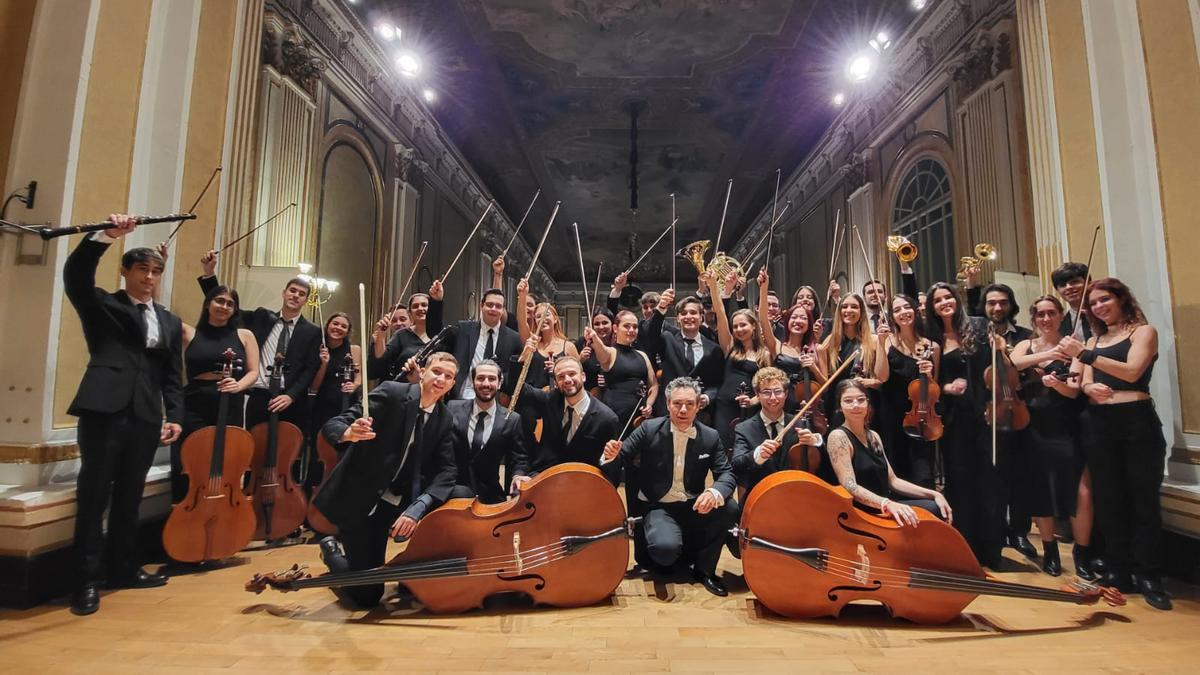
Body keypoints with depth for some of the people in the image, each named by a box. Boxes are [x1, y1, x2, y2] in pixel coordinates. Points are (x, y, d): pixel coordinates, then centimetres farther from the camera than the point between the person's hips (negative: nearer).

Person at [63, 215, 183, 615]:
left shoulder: (171, 322, 18)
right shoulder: (102, 305, 9)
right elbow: (75, 274, -12)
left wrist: (175, 416, 4)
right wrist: (105, 236, -23)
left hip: (145, 417, 4)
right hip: (104, 410, -4)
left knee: (129, 497, 12)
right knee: (93, 495, 1)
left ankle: (122, 569, 22)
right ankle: (87, 580, 9)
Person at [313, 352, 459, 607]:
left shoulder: (444, 420, -1)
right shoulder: (392, 393, -15)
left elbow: (446, 471, -9)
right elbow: (331, 426, -19)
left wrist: (417, 508, -26)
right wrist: (349, 433, -43)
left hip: (399, 501, 5)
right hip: (359, 499, -5)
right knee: (367, 595, -4)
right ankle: (332, 552, 29)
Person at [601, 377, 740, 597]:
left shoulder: (710, 437, -2)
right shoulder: (649, 429, -8)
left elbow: (726, 473, -8)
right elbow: (621, 458, -5)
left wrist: (714, 493, -32)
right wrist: (611, 456, -31)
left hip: (694, 507, 3)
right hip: (659, 507, -2)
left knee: (730, 508, -26)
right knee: (665, 548, -32)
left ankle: (704, 568, -1)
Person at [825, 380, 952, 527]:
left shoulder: (873, 436, 12)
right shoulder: (838, 436, -13)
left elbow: (892, 480, 11)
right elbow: (850, 487, -23)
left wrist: (933, 494, 2)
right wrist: (887, 503, -36)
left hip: (884, 508, 8)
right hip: (861, 513, -8)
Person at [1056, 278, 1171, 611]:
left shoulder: (1143, 331, 3)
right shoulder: (1093, 340, 17)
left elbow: (1132, 371, -14)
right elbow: (1085, 383, 7)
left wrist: (1084, 355, -21)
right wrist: (1089, 387, -16)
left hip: (1137, 421, -4)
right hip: (1098, 424, 5)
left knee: (1143, 499, -1)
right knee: (1108, 499, 7)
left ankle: (1149, 577, 7)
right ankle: (1118, 571, 16)